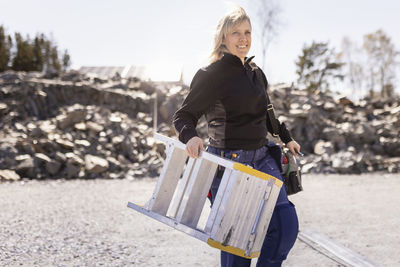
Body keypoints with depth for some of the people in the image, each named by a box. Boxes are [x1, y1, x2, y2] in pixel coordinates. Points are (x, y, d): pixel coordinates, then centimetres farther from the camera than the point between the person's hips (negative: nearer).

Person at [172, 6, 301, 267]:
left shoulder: (255, 72, 13)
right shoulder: (212, 75, -8)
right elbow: (184, 115, -7)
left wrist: (286, 138, 32)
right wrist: (191, 136, -27)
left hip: (262, 158, 7)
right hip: (230, 163, -6)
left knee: (286, 225, -2)